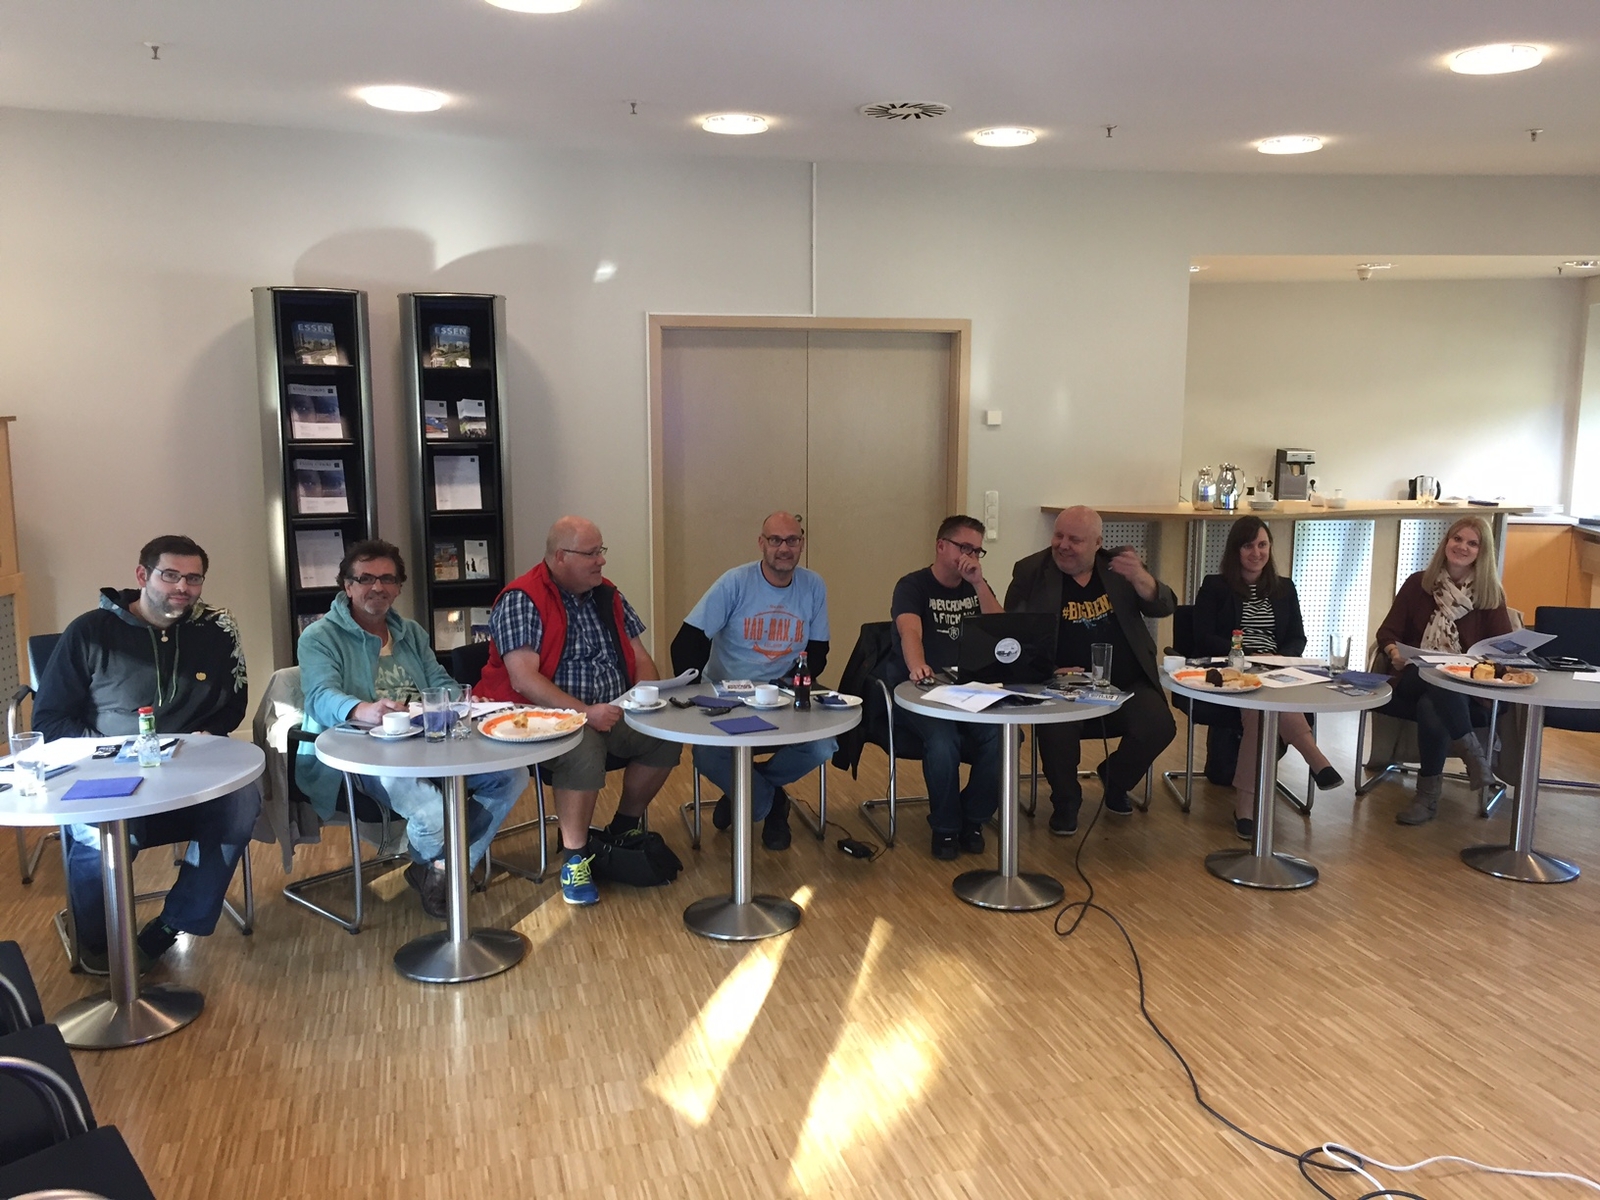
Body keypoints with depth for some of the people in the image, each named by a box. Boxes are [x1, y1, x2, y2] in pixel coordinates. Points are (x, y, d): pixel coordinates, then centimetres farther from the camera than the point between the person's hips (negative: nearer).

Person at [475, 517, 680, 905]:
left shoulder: (607, 595, 11)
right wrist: (584, 712, -28)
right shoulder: (521, 601, -11)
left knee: (666, 734, -15)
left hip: (613, 713, 7)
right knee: (584, 748, -36)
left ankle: (624, 829, 8)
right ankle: (575, 859, -17)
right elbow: (524, 680, -21)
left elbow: (639, 657, 14)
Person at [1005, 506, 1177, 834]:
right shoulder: (1031, 572, 1)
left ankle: (1114, 779, 15)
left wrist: (1139, 577, -22)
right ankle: (1066, 801, 0)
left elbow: (1164, 607, -1)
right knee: (1056, 730, -32)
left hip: (1126, 683, 3)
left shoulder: (1119, 566, 8)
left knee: (1160, 727, -20)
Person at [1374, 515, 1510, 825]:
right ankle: (1471, 750, -24)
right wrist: (1394, 651, -17)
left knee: (1431, 707, -37)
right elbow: (1388, 631, 6)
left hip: (1466, 689, -1)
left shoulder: (1490, 594, 6)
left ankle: (1428, 794, -21)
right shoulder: (1418, 584, 8)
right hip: (1413, 680, 1)